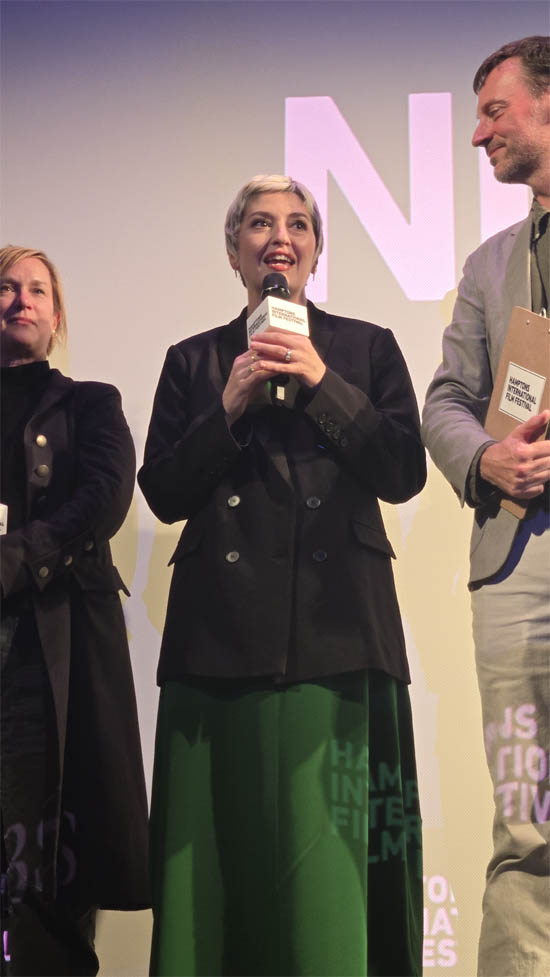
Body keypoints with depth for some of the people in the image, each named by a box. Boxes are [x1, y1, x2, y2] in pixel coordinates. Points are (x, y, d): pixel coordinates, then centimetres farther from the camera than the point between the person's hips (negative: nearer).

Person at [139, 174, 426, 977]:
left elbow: (404, 474, 3)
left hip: (337, 632, -1)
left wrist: (322, 384, -6)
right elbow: (163, 494, 8)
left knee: (331, 846, -4)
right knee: (225, 842, 1)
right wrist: (229, 409, -5)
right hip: (224, 632, 1)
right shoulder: (194, 361, 17)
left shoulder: (367, 347, 15)